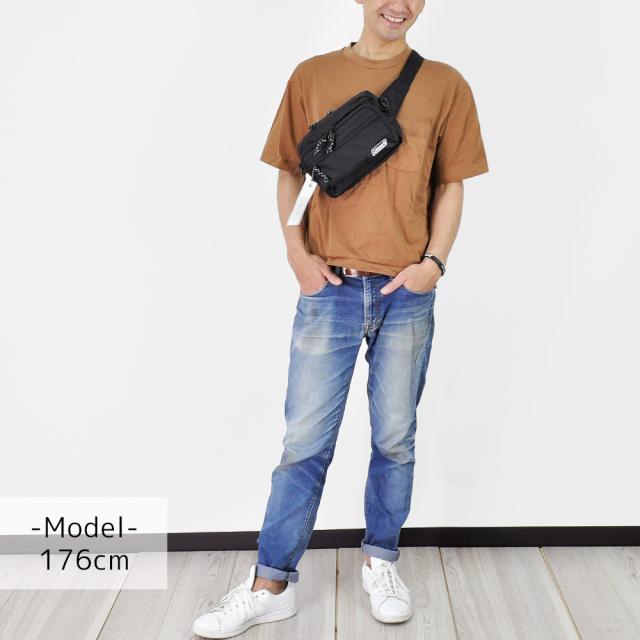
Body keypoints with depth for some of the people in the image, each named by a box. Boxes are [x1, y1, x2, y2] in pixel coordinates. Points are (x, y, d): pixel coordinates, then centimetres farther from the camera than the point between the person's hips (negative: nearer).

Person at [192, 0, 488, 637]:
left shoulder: (444, 84, 5)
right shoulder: (313, 76, 5)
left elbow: (450, 185, 8)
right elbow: (289, 173, 8)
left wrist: (434, 260, -6)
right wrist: (297, 253, -5)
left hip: (408, 293, 1)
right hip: (330, 289, 0)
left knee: (395, 439, 10)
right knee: (305, 442, 2)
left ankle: (381, 562, 30)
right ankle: (271, 584, 15)